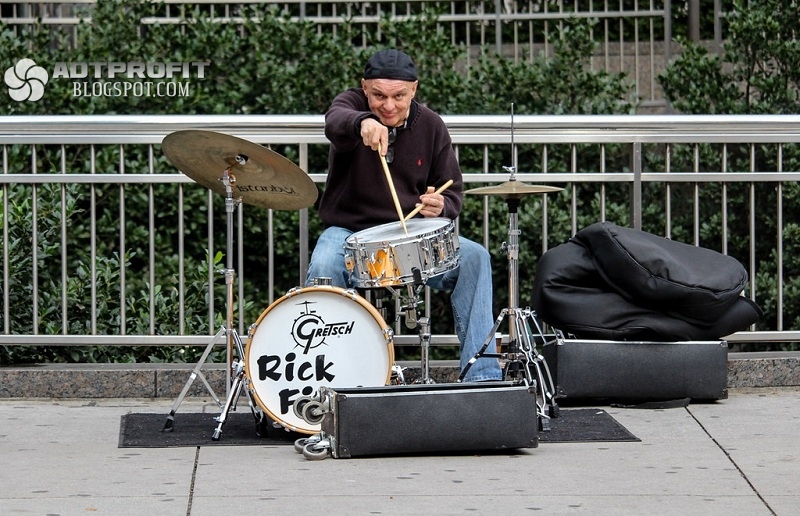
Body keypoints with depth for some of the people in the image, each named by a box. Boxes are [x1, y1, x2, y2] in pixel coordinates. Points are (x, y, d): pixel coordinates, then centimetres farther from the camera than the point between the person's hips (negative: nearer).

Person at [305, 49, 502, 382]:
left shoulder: (431, 127, 3)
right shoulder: (352, 104, -6)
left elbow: (452, 197, 7)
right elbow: (335, 122, -33)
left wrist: (439, 207, -18)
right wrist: (362, 123, -58)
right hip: (349, 231, -2)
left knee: (474, 257, -21)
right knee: (324, 266, -35)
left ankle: (482, 376, -22)